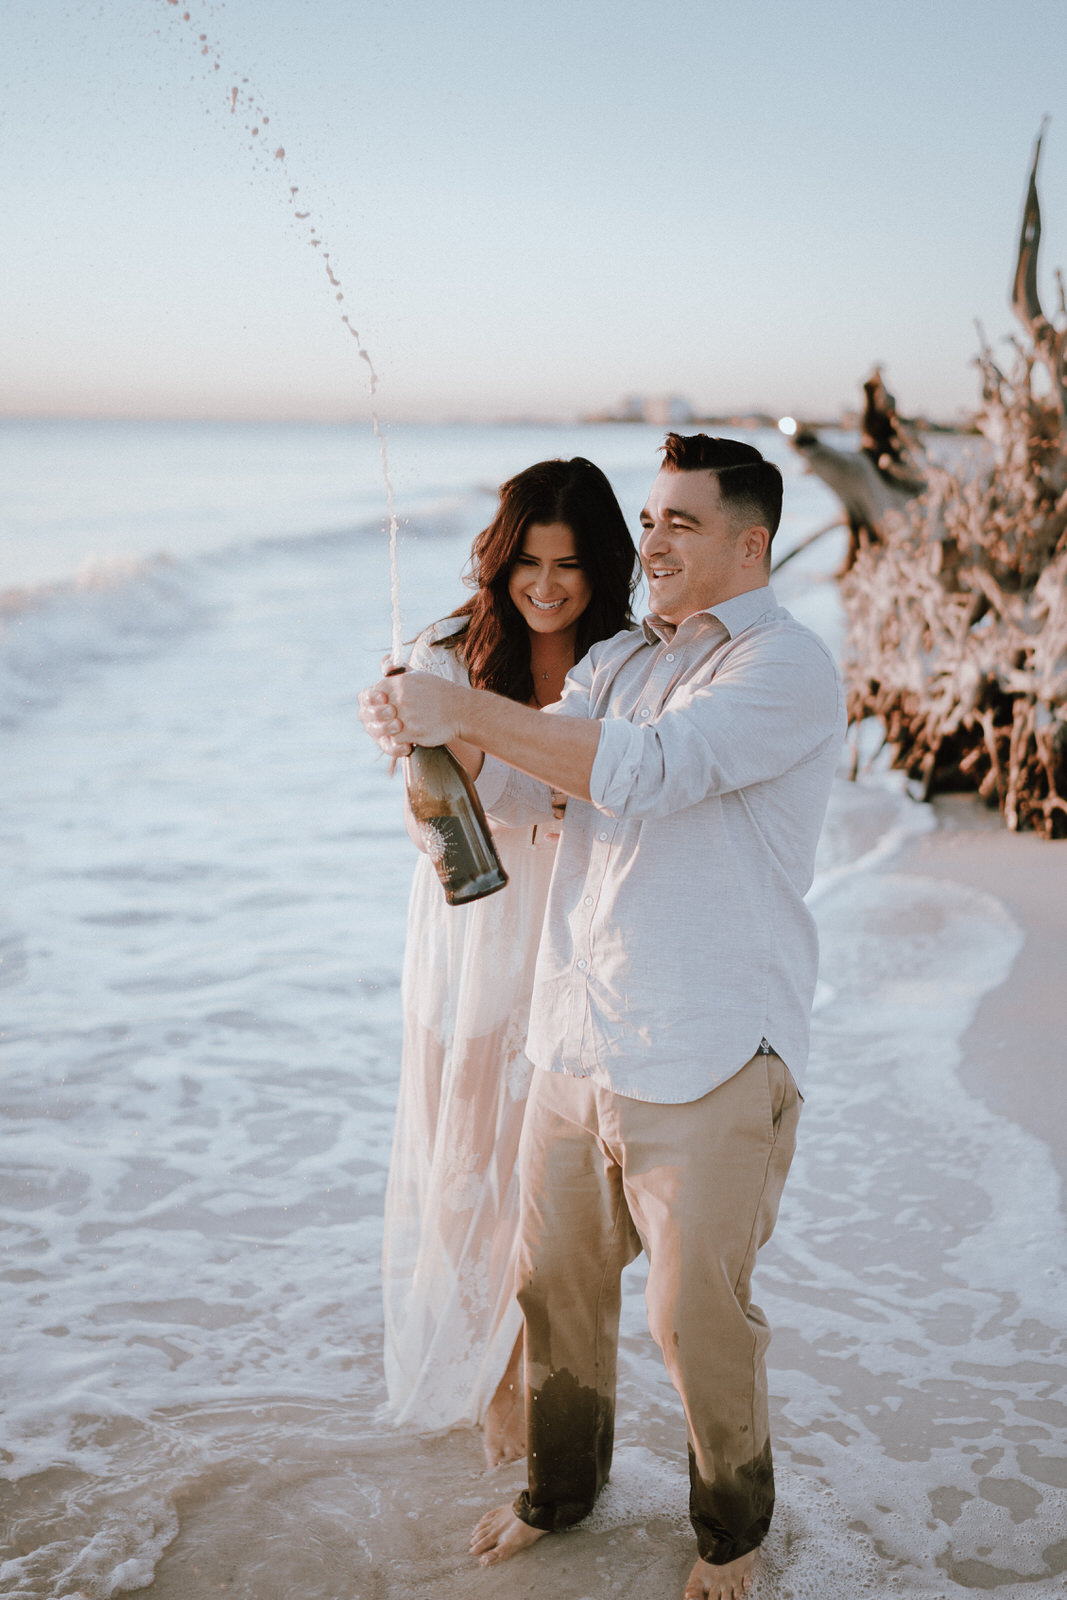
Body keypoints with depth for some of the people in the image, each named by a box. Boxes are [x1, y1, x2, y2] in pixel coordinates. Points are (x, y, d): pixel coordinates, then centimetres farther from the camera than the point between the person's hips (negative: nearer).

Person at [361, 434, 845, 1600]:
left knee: (697, 1318, 6)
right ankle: (560, 1490, 43)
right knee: (555, 1285, 18)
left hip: (708, 1066, -6)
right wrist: (424, 737, -15)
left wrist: (471, 710, -29)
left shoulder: (789, 669, -12)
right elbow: (503, 785, 5)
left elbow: (645, 769, -27)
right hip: (575, 1049, 7)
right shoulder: (616, 661, 12)